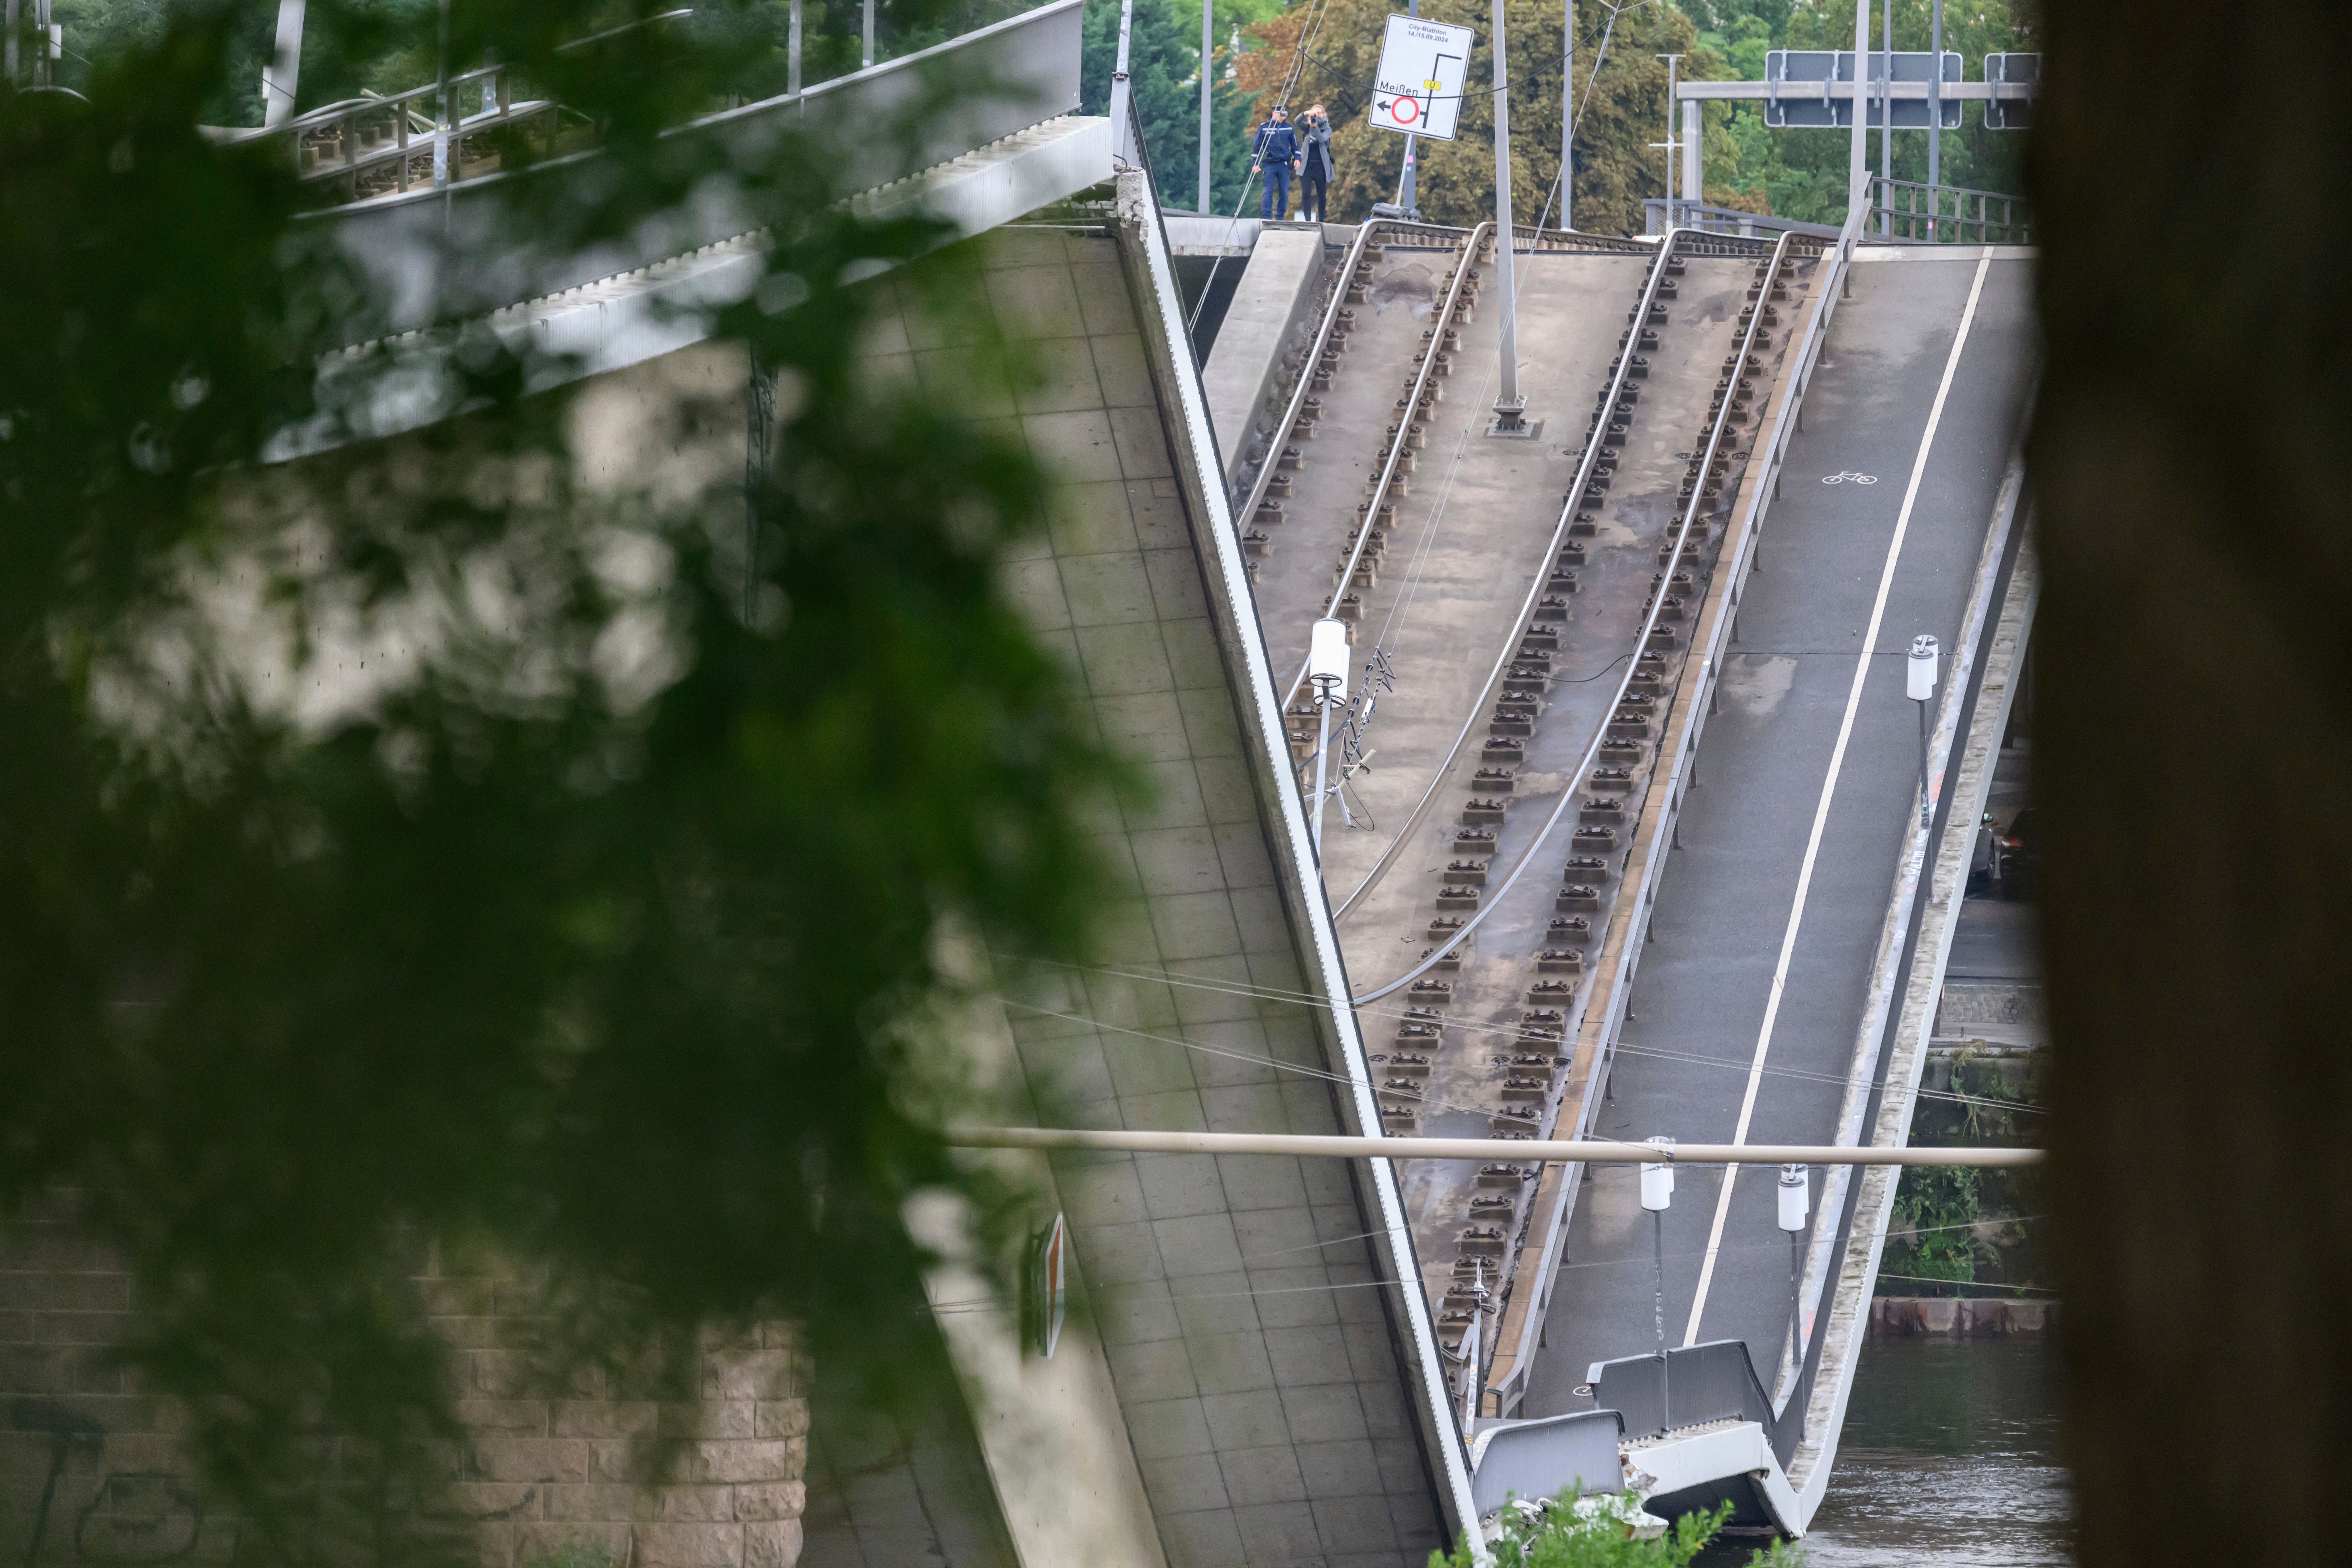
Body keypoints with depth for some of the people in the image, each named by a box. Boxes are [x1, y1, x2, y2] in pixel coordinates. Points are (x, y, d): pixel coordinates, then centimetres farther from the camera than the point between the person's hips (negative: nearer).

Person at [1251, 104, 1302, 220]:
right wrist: (1255, 164, 0)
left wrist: (1297, 158, 4)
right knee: (1268, 191, -9)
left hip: (1284, 165, 2)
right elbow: (1257, 146, 6)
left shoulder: (1289, 128, 10)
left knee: (1284, 192, 1)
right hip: (1269, 164, -2)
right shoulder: (1264, 128, 3)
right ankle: (1267, 217, -9)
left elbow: (1295, 145, 19)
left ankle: (1281, 216, 10)